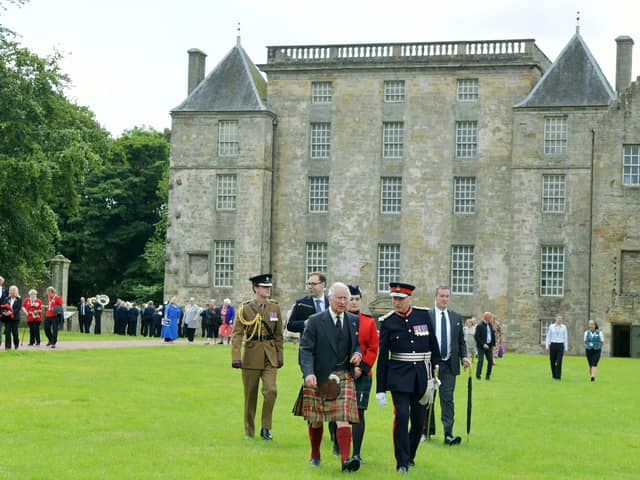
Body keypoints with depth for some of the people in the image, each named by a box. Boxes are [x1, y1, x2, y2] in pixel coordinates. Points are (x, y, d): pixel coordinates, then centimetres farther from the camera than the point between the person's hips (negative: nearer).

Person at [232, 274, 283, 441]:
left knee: (271, 390, -15)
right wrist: (236, 357, -17)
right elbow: (237, 334, -7)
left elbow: (278, 335, 11)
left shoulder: (275, 308, 6)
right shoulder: (245, 308, -3)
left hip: (270, 357, 2)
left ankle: (266, 428, -2)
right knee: (250, 395, 5)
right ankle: (249, 431, 19)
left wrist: (280, 357, 10)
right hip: (252, 356, -2)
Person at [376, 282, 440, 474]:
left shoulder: (423, 315, 3)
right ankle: (402, 462, -5)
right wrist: (380, 389, -1)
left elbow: (433, 345, 10)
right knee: (402, 416, -13)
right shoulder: (387, 322, -2)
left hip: (421, 377, 3)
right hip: (399, 377, -2)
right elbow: (382, 357, 0)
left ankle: (410, 456, 29)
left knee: (419, 421, 7)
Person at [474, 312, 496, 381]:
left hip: (489, 346, 7)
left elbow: (493, 335, 17)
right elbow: (476, 336, -15)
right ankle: (478, 375, -2)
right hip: (481, 346, -7)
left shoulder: (490, 325, 11)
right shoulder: (480, 326, -11)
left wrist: (493, 344, 9)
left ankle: (488, 376, 12)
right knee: (480, 360, -8)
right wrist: (483, 344, -18)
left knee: (490, 361, 3)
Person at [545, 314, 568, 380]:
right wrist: (547, 346, -1)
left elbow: (565, 337, 5)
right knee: (552, 361, 6)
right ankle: (554, 375, 26)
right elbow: (548, 336, 7)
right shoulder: (551, 326, 6)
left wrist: (566, 348, 1)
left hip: (560, 345, -1)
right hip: (553, 345, 1)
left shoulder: (564, 327, 5)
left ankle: (558, 376, -7)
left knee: (559, 361, -9)